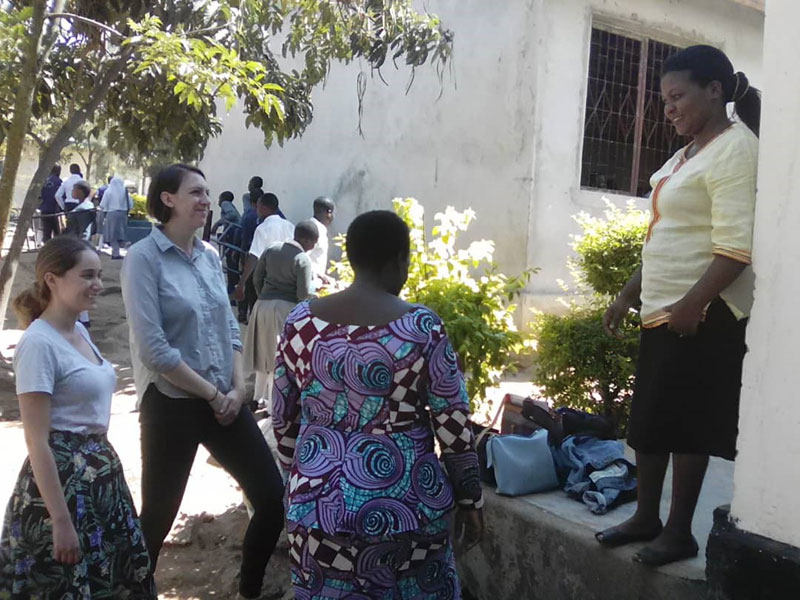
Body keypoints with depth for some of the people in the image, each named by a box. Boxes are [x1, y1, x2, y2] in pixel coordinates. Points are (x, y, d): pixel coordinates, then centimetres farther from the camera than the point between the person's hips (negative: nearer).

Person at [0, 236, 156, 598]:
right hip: (62, 476, -8)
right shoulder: (39, 344, -18)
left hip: (101, 473, 8)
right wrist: (61, 521, -20)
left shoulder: (79, 331, 7)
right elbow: (37, 442, -19)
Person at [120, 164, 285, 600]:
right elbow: (152, 348, -17)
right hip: (171, 405, -6)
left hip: (224, 401, 6)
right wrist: (213, 394, -12)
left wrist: (237, 388, -2)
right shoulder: (144, 258, -11)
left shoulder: (210, 256, 8)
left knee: (273, 499, 8)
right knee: (157, 516, 7)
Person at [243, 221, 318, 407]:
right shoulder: (303, 259, -14)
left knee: (265, 352, 19)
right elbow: (304, 294, -17)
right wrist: (314, 293, 4)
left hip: (263, 306, 6)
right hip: (287, 309, -6)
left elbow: (257, 278, 8)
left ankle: (260, 397, 29)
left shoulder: (272, 249, 4)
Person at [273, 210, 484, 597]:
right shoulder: (421, 327, -13)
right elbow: (454, 426, -9)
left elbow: (283, 419, 5)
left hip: (317, 505, 3)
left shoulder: (300, 321, -3)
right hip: (401, 507, -3)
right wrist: (469, 499, 3)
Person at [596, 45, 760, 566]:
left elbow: (736, 248, -19)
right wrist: (630, 294, 20)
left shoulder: (734, 149, -10)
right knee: (648, 416, 12)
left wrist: (693, 303, -25)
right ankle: (647, 517, 25)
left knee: (685, 420, -1)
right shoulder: (689, 153, 17)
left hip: (703, 314, -9)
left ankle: (681, 531, 14)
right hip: (662, 308, 9)